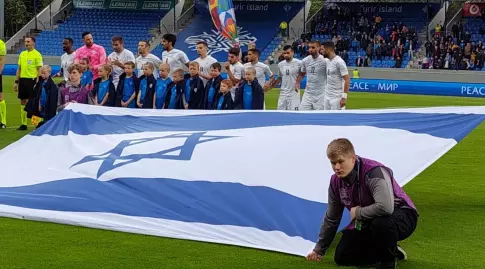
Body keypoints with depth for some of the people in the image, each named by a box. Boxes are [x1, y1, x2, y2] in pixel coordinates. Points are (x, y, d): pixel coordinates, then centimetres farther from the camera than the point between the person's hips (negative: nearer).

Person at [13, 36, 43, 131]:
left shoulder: (37, 55, -6)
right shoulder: (22, 54, 13)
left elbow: (40, 70, -8)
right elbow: (19, 69, 17)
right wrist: (16, 81, 12)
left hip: (32, 80, -6)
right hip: (22, 80, 6)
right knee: (23, 102, 8)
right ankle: (23, 124, 14)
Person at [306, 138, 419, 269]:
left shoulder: (374, 172, -32)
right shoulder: (336, 181, -8)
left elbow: (385, 208, -47)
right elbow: (331, 218, 6)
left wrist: (357, 212, -28)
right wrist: (319, 250, 13)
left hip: (400, 216, -7)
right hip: (368, 223, 7)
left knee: (382, 222, -43)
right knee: (342, 257, -3)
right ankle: (391, 251, 11)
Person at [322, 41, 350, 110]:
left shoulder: (339, 62, -16)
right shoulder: (327, 61, 11)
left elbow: (347, 79, -18)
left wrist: (344, 97, -23)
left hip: (337, 97, -9)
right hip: (327, 97, 9)